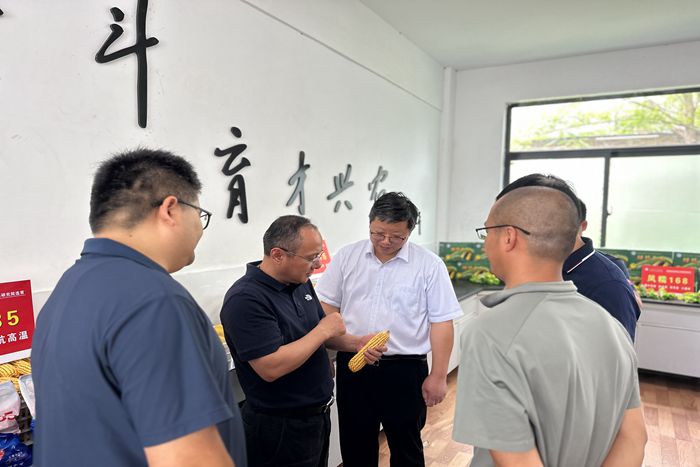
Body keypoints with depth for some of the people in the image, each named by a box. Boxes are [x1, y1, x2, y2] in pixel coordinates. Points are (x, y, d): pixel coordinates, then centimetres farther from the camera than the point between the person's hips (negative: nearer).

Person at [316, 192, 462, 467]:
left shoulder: (429, 265, -5)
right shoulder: (346, 257, 1)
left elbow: (441, 323, -4)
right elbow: (325, 311, 2)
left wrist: (438, 376, -6)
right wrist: (355, 342, -12)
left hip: (405, 370, -2)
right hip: (352, 367, 2)